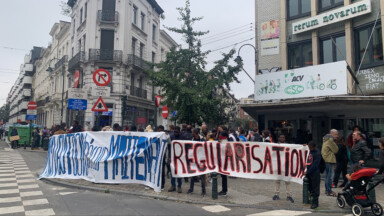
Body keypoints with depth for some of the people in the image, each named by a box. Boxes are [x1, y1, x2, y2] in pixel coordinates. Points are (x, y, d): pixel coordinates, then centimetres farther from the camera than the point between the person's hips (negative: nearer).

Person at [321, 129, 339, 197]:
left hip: (326, 159, 11)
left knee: (327, 175, 16)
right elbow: (336, 150, -10)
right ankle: (329, 191, -4)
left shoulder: (326, 139, 18)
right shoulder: (330, 140, -14)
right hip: (330, 160, -11)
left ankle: (327, 189, 24)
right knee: (330, 175, -7)